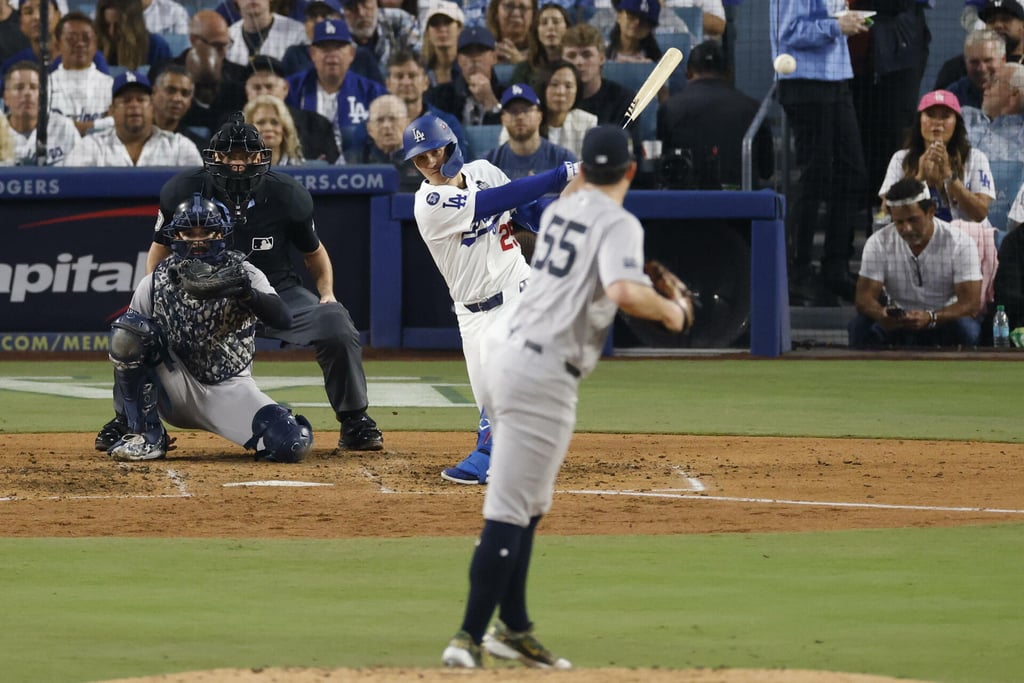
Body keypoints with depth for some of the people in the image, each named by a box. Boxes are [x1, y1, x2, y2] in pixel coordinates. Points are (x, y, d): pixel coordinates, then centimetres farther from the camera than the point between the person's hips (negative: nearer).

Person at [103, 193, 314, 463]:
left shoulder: (244, 275, -7)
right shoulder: (155, 284, -3)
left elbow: (284, 319, -23)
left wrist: (247, 293, -43)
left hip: (229, 389, -2)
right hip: (175, 394, 2)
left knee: (292, 446, -27)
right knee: (127, 330, -24)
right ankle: (147, 437, -13)